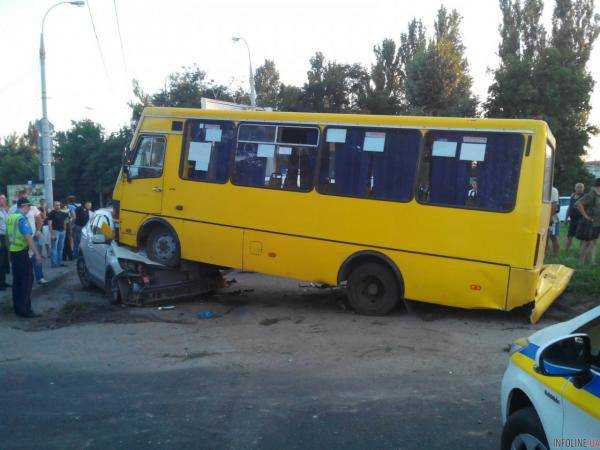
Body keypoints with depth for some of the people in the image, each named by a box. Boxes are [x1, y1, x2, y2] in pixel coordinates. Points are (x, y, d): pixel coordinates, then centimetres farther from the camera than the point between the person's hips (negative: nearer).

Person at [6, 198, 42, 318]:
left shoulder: (9, 217, 10)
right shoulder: (22, 218, -16)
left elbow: (9, 235, 17)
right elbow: (28, 237, -21)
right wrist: (36, 253, -21)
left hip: (12, 251, 9)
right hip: (22, 252, -9)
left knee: (16, 280, 14)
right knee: (27, 280, -4)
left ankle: (17, 307, 21)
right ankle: (25, 309, -3)